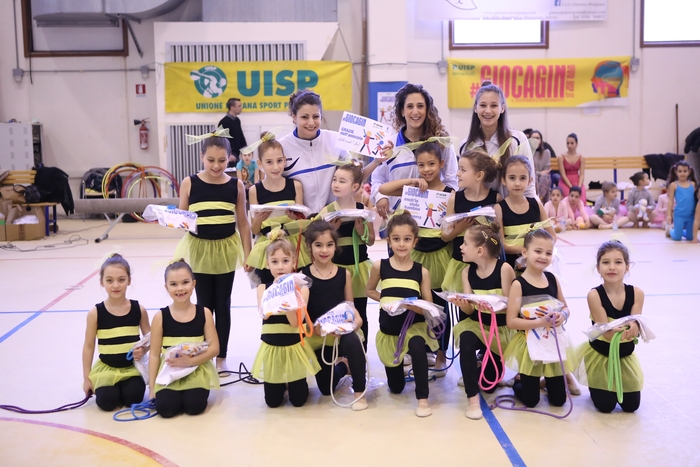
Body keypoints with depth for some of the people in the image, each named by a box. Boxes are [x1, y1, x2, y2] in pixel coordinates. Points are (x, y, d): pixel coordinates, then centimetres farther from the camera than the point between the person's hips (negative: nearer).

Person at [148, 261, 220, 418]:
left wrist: (190, 361, -20)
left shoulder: (204, 313, -3)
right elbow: (154, 355, -2)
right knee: (165, 408, -21)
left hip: (197, 371, 0)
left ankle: (190, 392, 11)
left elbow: (214, 348, -6)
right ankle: (176, 393, 12)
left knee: (194, 406, -22)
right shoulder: (160, 317, -5)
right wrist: (152, 388, -5)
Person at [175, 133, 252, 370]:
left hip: (226, 250, 1)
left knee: (223, 305, 10)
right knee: (204, 304, 9)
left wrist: (248, 254, 1)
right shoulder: (189, 183, -5)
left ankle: (221, 356, 22)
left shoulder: (236, 185, -3)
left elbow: (243, 222, 1)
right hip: (199, 250, 0)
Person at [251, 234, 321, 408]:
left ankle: (291, 382, 37)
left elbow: (295, 322, -20)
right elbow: (264, 314, -22)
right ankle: (281, 384, 39)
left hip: (294, 347, -1)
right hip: (271, 347, 1)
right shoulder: (263, 287, -4)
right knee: (272, 402, 9)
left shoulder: (301, 288, -9)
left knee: (298, 400, 7)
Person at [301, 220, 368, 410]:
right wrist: (314, 327, -21)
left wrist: (356, 319, -14)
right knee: (326, 389, 7)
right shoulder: (303, 275, -4)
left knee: (353, 342, -38)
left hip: (342, 330, 0)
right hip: (316, 336, 1)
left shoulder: (344, 274, 1)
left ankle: (360, 392, -15)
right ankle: (343, 365, 45)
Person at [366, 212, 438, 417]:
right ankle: (399, 366, 50)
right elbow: (369, 291, 10)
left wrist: (413, 305, -28)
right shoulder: (379, 266, -7)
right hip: (389, 328, 2)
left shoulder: (421, 271, -8)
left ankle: (423, 398, -22)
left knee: (418, 347, -40)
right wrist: (386, 300, -9)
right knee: (395, 387, 12)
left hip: (414, 325, -2)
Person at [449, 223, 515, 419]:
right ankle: (473, 398, -26)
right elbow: (469, 309, -7)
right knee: (466, 340, -36)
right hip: (476, 323, 2)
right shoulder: (467, 271, -5)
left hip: (501, 327, -2)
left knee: (490, 385, 4)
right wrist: (462, 304, -30)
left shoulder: (504, 268, -18)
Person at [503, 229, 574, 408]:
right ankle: (518, 382, 37)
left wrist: (562, 316, -14)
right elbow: (511, 321, -19)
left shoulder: (552, 278, -1)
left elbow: (565, 308, 9)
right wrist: (540, 322, -28)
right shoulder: (518, 284, -17)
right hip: (529, 344, -4)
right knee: (531, 400, 7)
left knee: (559, 400, 11)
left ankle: (547, 381, 42)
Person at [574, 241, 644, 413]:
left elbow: (635, 328, -18)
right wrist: (621, 331, -48)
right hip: (599, 354, -3)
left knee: (631, 406, 8)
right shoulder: (594, 295, -24)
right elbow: (607, 332, -27)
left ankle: (617, 388, 38)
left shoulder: (637, 293, -15)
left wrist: (633, 328, -43)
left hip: (625, 354, 3)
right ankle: (598, 387, 33)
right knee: (605, 406, 1)